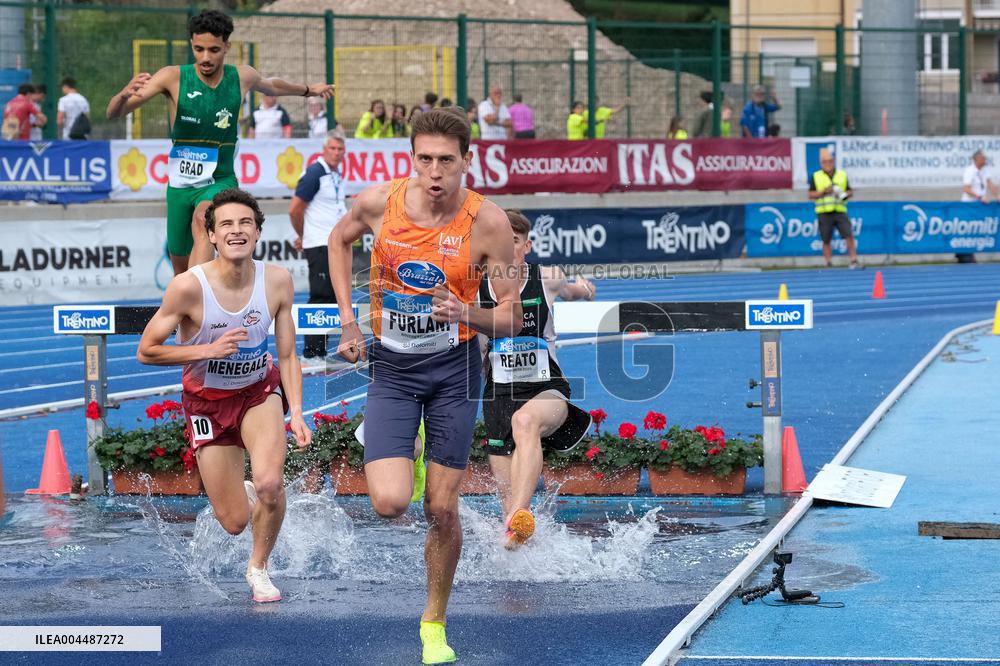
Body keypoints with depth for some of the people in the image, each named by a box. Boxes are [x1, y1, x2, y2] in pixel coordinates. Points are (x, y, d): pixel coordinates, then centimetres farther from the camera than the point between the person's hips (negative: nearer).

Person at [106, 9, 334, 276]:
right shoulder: (174, 77, -12)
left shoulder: (242, 77, -4)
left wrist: (308, 90, 39)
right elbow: (113, 114, -16)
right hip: (180, 184, 1)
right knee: (181, 269, 10)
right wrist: (125, 94, -39)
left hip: (221, 181, -1)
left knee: (202, 222, -34)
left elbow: (271, 86, 22)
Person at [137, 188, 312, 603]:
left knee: (269, 483, -27)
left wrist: (296, 414, -15)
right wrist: (209, 350, -25)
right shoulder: (188, 287, -24)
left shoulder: (277, 280, -14)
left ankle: (259, 567, 5)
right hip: (207, 401, -1)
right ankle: (242, 494, 41)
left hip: (260, 390, 1)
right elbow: (146, 352, -15)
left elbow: (287, 356, -4)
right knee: (234, 523, -1)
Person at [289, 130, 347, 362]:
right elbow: (294, 210, -12)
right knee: (320, 297, -11)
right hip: (319, 247, -9)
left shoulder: (337, 176, 14)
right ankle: (310, 353, -8)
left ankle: (319, 353, 18)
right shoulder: (315, 173, -13)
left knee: (332, 298, 11)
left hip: (334, 246, 9)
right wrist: (303, 236, 2)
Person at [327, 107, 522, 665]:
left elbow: (512, 318, -10)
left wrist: (468, 316, -31)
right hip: (391, 367, 1)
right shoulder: (379, 202, -12)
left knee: (442, 510, 2)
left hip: (454, 368, -1)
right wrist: (349, 320, 4)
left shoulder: (488, 222, -16)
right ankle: (402, 462, 26)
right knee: (390, 505, -13)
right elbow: (340, 239, 12)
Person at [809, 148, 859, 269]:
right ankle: (829, 264, 11)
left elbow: (850, 191, 18)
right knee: (826, 240, 2)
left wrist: (846, 194, -5)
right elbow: (811, 195, 2)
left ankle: (854, 261, -10)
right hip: (824, 213, -1)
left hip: (840, 211, 1)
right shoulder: (816, 177, 6)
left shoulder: (842, 175, 13)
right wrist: (824, 192, -12)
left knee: (849, 235, -12)